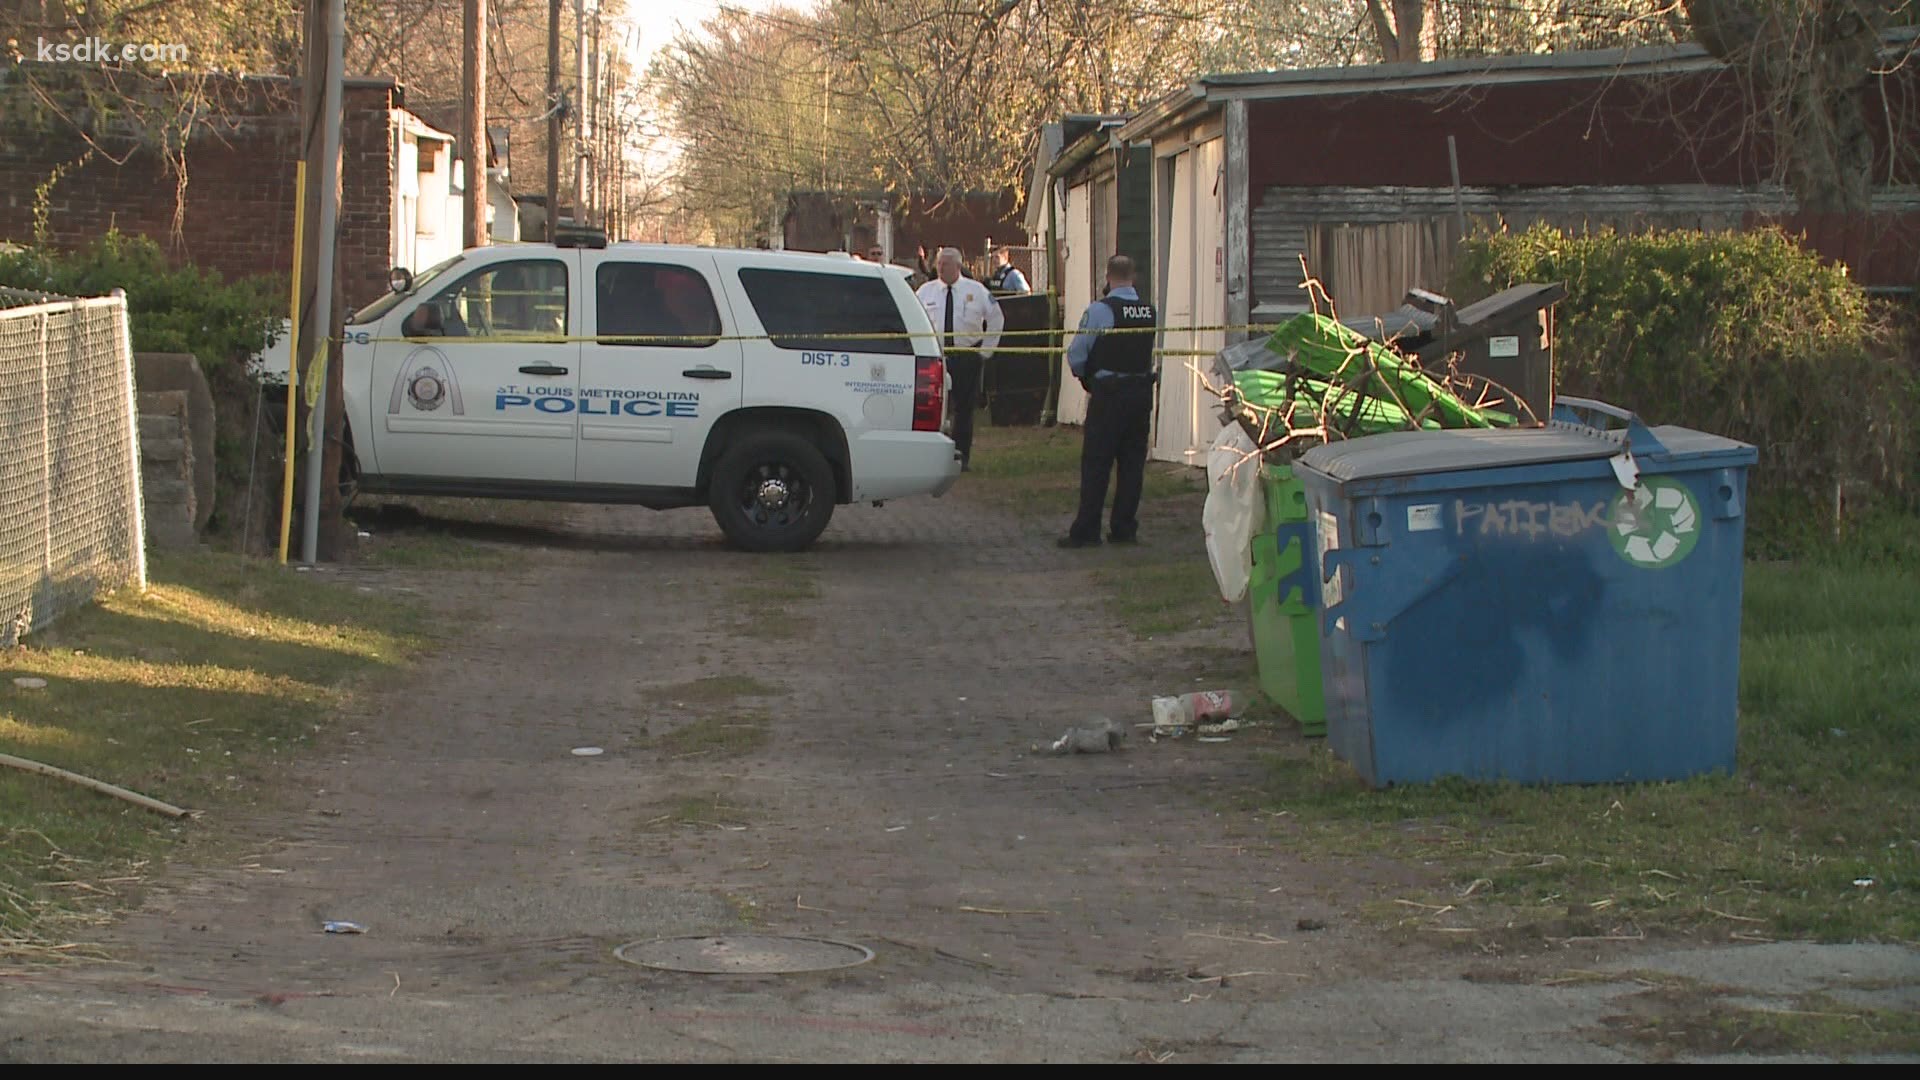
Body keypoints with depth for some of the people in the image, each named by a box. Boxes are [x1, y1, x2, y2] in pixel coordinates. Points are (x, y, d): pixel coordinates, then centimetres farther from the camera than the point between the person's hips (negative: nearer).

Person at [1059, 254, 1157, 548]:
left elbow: (1076, 355, -9)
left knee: (1096, 463, -1)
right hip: (1142, 389, 5)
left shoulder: (1099, 309, -13)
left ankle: (1086, 531, -1)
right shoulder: (1150, 311, 4)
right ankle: (1125, 529, 13)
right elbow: (1150, 353, 12)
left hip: (1109, 393, -5)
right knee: (1133, 462, 10)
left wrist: (1084, 377, 10)